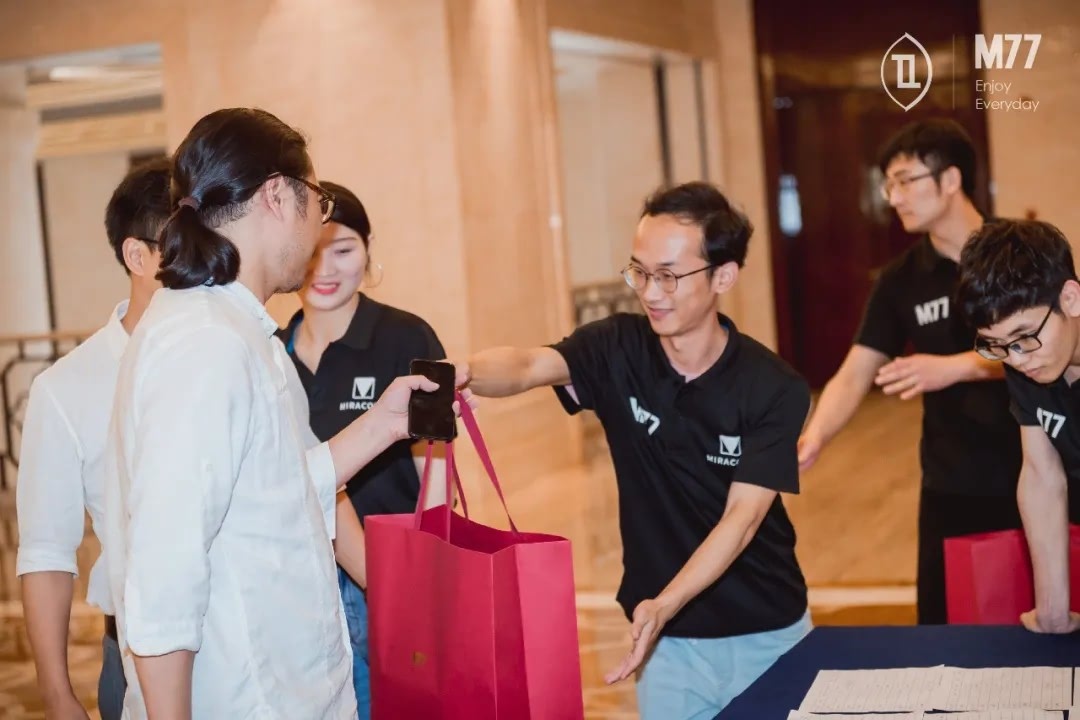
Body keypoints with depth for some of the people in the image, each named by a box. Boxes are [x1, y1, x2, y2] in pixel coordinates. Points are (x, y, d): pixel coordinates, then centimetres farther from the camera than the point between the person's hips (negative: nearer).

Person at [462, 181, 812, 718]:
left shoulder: (774, 389, -14)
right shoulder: (618, 349, -9)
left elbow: (741, 520, -19)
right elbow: (529, 366, -27)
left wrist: (662, 605, -33)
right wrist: (464, 374, -50)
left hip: (768, 635, -1)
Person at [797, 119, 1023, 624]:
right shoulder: (901, 280, 4)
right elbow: (854, 375, -2)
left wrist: (955, 367, -29)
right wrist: (813, 439, -20)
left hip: (1033, 478, -3)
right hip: (950, 486, 3)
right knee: (943, 625, 4)